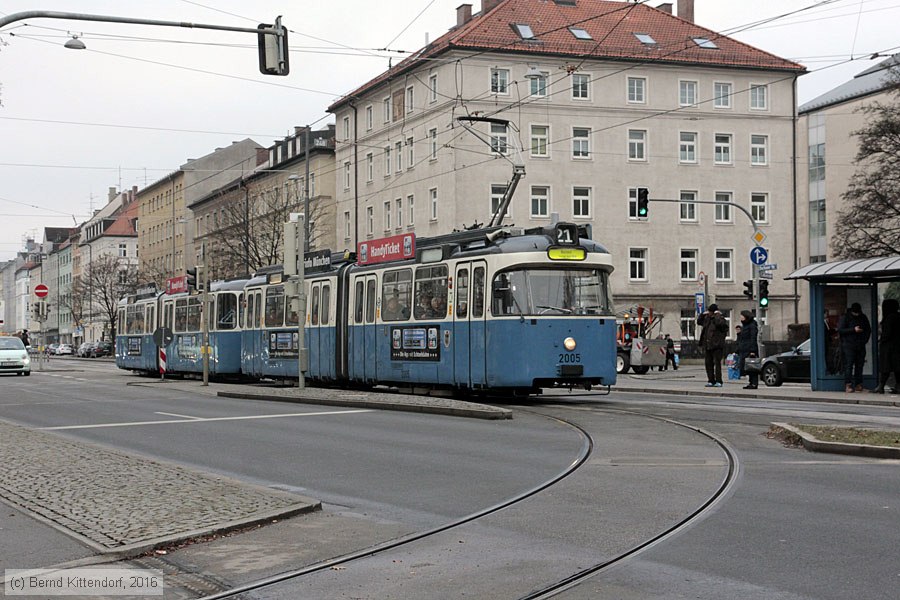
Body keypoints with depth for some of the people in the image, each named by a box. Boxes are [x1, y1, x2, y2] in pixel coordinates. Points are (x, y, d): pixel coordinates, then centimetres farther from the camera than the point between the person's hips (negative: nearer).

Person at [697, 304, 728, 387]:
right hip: (708, 346, 8)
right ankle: (711, 381, 16)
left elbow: (720, 323, -29)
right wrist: (703, 314, 13)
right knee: (708, 363, 9)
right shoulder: (707, 318, 15)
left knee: (717, 363, -10)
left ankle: (718, 381, -9)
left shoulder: (720, 319, -7)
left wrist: (717, 315, -15)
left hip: (717, 346, -8)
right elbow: (699, 322, 27)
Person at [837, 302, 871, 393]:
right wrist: (853, 329, -16)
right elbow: (840, 330, -9)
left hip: (860, 346, 5)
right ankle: (848, 385, -14)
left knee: (859, 365, 3)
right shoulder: (845, 317, -1)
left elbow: (868, 330, 22)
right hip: (848, 346, -5)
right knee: (849, 365, -12)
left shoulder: (863, 318, 13)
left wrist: (864, 340, 7)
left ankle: (858, 385, 7)